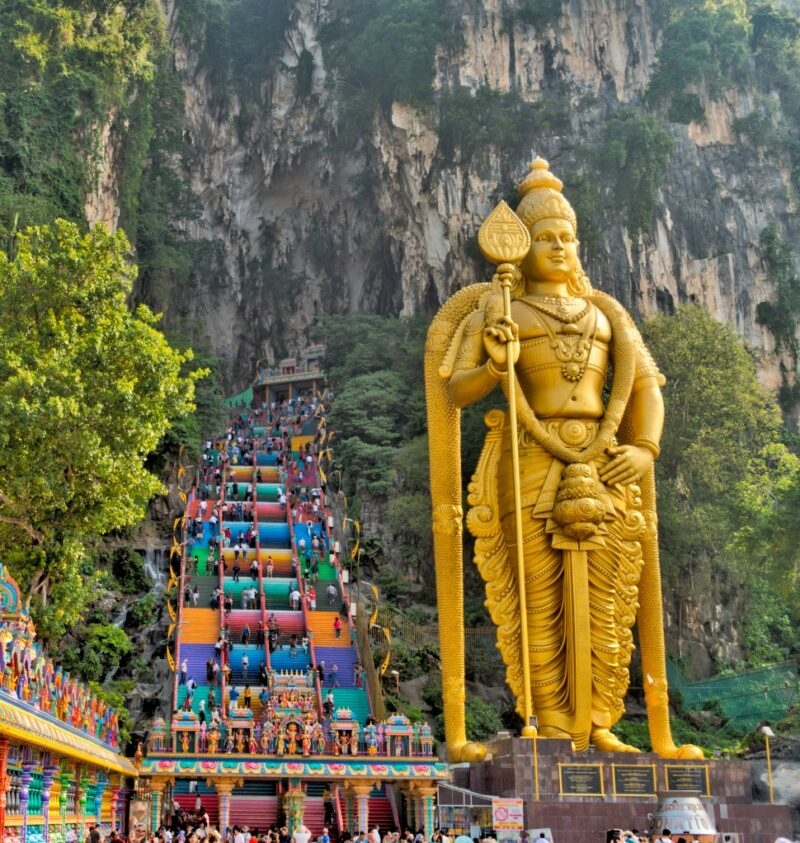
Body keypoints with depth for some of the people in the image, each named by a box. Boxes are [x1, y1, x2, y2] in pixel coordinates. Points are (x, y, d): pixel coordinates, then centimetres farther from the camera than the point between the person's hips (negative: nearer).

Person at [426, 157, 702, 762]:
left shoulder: (605, 313, 19)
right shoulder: (494, 309, 8)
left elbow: (645, 383, 12)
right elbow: (453, 391, 1)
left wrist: (644, 449, -5)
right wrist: (494, 367, -20)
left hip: (603, 468, 4)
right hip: (530, 468, -4)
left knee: (605, 601, 2)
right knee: (540, 603, -4)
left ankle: (599, 728, 9)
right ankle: (553, 729, 2)